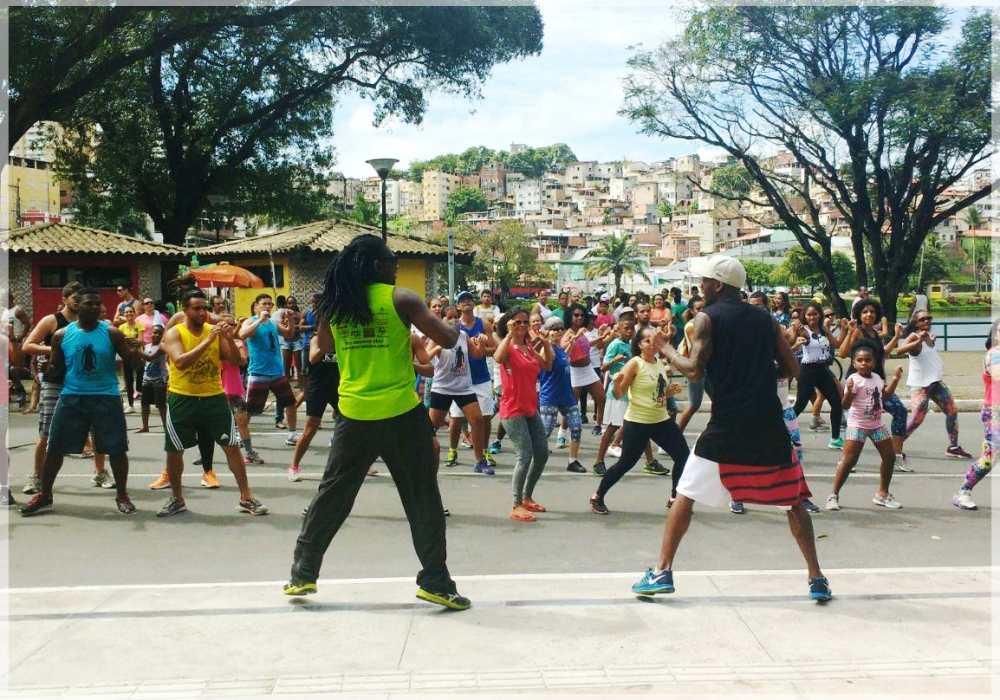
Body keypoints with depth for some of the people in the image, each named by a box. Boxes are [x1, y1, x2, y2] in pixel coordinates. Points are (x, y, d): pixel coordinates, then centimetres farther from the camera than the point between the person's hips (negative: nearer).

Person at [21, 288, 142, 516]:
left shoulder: (111, 332, -3)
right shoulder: (61, 335, 1)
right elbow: (55, 370, 10)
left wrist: (134, 352, -24)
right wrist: (49, 368, -14)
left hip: (106, 397, -1)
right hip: (72, 397, 1)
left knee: (117, 449, 1)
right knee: (55, 448, 6)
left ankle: (122, 496, 17)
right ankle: (44, 495, 23)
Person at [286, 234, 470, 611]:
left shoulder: (334, 305, 6)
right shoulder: (401, 299, -7)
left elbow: (323, 347, 23)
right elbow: (447, 339, -8)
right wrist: (455, 326, 12)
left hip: (354, 416, 4)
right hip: (402, 414, -4)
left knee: (332, 493, 17)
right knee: (422, 498, 6)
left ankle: (303, 572, 24)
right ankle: (435, 581, 9)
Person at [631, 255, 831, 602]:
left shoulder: (707, 318, -1)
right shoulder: (766, 319, 11)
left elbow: (695, 370, -10)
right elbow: (792, 369, 10)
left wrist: (669, 352, 7)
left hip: (725, 427, -3)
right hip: (768, 427, 3)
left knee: (685, 496, 9)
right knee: (794, 501, 15)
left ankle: (662, 572, 7)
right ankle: (817, 578, 14)